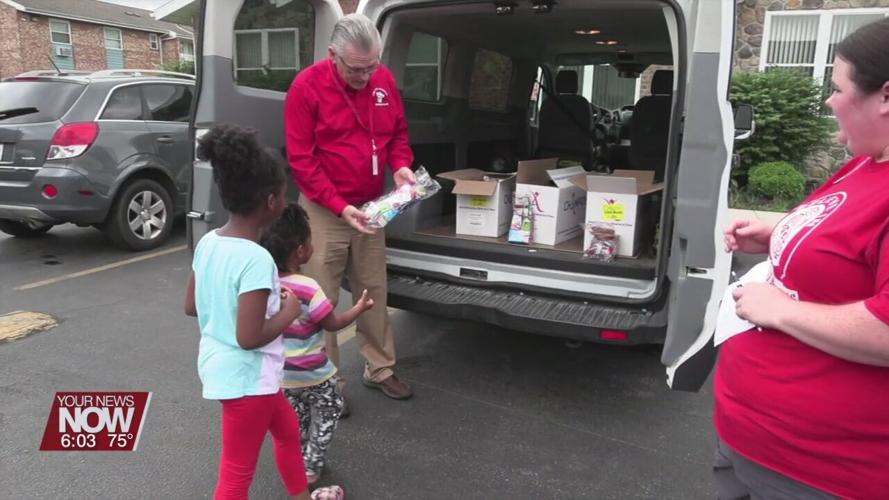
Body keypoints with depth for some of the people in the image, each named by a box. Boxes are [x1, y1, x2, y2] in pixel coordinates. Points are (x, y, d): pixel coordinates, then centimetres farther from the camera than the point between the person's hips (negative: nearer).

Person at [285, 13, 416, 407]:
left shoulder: (384, 80, 1)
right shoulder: (307, 86, -14)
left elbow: (398, 133, 13)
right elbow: (301, 160, -14)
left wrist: (401, 166, -8)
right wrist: (339, 206, -22)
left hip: (370, 206, 5)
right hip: (324, 210, -4)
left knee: (374, 291, 13)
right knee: (322, 300, 1)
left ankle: (380, 369, 28)